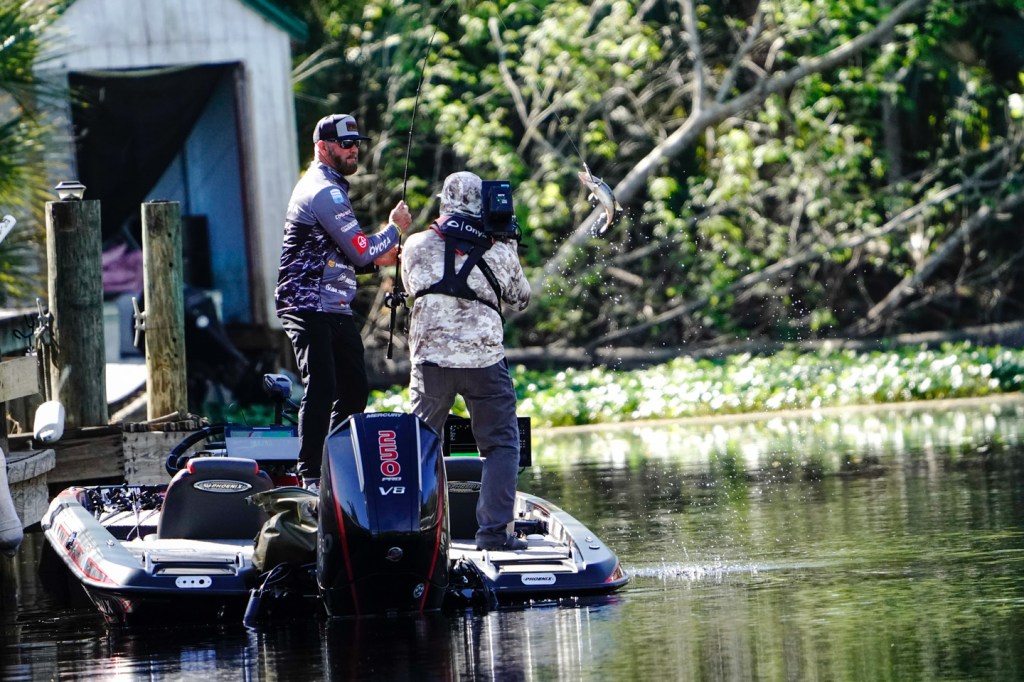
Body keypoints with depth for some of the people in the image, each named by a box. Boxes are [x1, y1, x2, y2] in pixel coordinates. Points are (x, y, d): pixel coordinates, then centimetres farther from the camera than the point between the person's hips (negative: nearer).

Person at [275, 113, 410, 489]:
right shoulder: (324, 191, -14)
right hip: (310, 307, -11)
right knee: (322, 389, -14)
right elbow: (361, 251, -19)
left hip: (336, 309, 11)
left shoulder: (329, 187, 21)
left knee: (355, 389, 11)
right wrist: (394, 228, -3)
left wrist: (377, 257, 14)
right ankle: (312, 478, -12)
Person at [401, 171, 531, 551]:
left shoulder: (417, 246, 1)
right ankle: (493, 531, -3)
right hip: (485, 360, -2)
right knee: (501, 446, 6)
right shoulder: (499, 253, -1)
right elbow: (522, 300, 14)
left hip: (430, 359, 2)